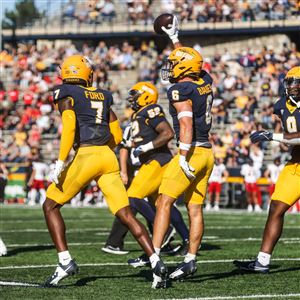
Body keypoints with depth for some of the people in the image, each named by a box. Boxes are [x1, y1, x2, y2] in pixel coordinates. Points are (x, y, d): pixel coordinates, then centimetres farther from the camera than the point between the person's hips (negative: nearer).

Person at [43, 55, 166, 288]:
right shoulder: (102, 97, 20)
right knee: (126, 214, 3)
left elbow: (69, 127, -13)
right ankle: (156, 262, -10)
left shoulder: (66, 95, 3)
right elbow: (117, 135, 20)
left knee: (51, 206, 10)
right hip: (108, 157, 5)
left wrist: (61, 162, -12)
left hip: (85, 156, -5)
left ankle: (65, 262, 0)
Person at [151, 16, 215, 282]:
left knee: (164, 202, -6)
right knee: (195, 209, 8)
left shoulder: (180, 90, -13)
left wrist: (183, 158, -21)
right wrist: (174, 38, 38)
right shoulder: (205, 81, 9)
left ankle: (154, 256, -12)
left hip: (192, 152, -8)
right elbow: (188, 60, 30)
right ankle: (190, 261, 9)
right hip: (207, 153, 8)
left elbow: (186, 126, -22)